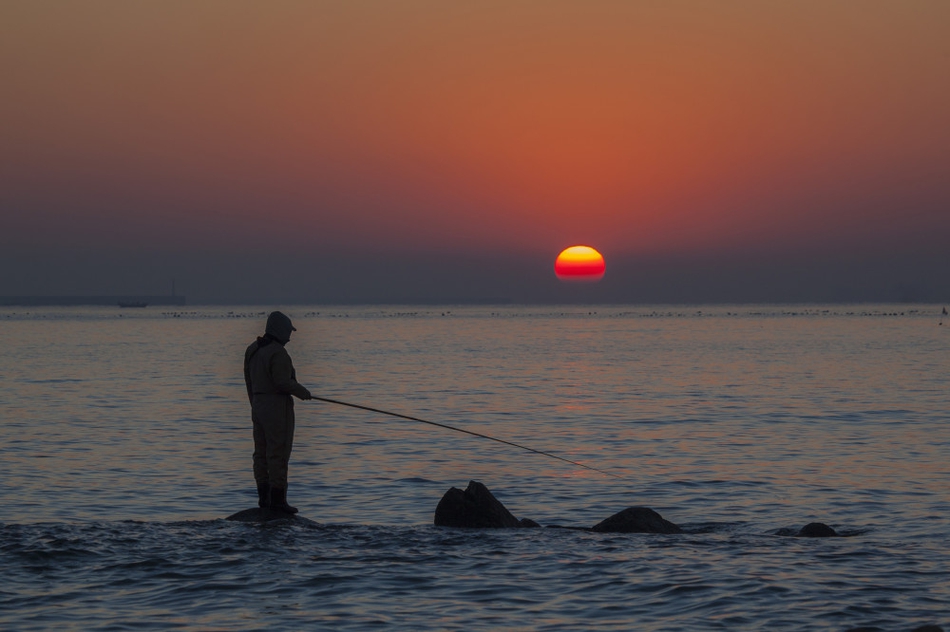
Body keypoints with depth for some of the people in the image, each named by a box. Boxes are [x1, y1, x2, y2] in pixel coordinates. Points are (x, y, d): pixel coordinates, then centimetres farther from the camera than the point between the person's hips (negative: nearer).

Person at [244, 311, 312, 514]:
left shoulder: (254, 349, 9)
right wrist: (303, 392, -5)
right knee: (278, 453, -6)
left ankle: (264, 497, 15)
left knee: (262, 452, 11)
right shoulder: (278, 353, -19)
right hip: (278, 407, -9)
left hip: (259, 406, 9)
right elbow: (283, 383, -23)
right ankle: (278, 499, -7)